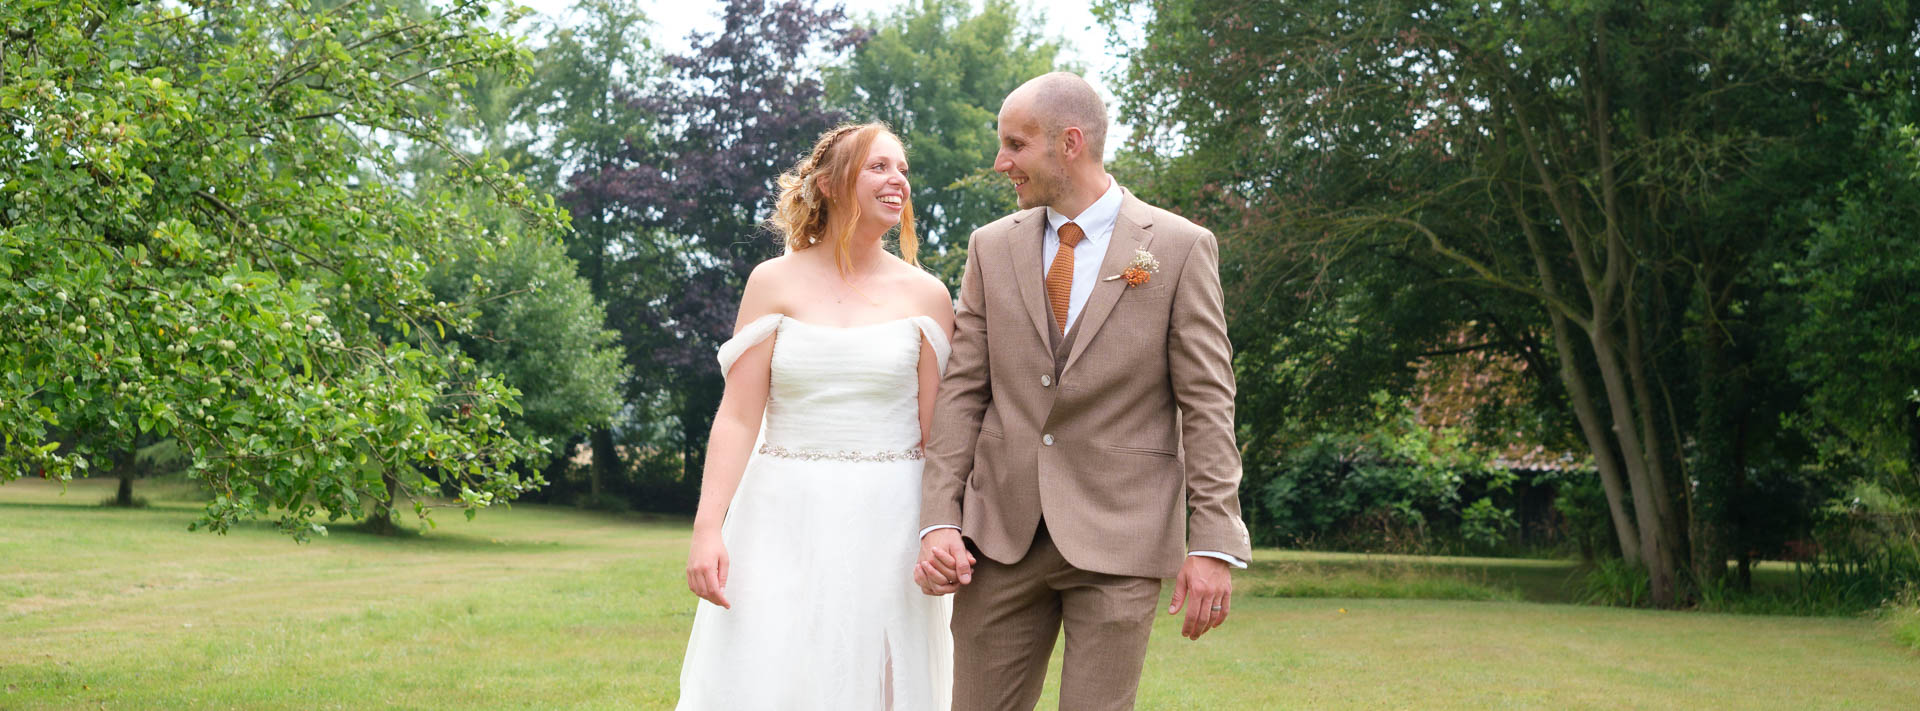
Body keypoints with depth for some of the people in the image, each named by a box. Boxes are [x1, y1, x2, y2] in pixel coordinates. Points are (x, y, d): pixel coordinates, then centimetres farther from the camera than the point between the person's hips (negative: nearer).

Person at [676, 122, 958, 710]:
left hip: (886, 525, 1)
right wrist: (707, 527, -11)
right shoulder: (775, 282, 2)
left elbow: (939, 429, 4)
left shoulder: (925, 295, 4)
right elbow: (738, 415, -2)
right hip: (784, 518, -1)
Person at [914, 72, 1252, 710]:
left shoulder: (1180, 248, -1)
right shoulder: (991, 247, 9)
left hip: (1119, 537, -3)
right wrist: (939, 520, -2)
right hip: (1000, 534, 3)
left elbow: (1207, 402, -4)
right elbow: (963, 392, 7)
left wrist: (1214, 544, -10)